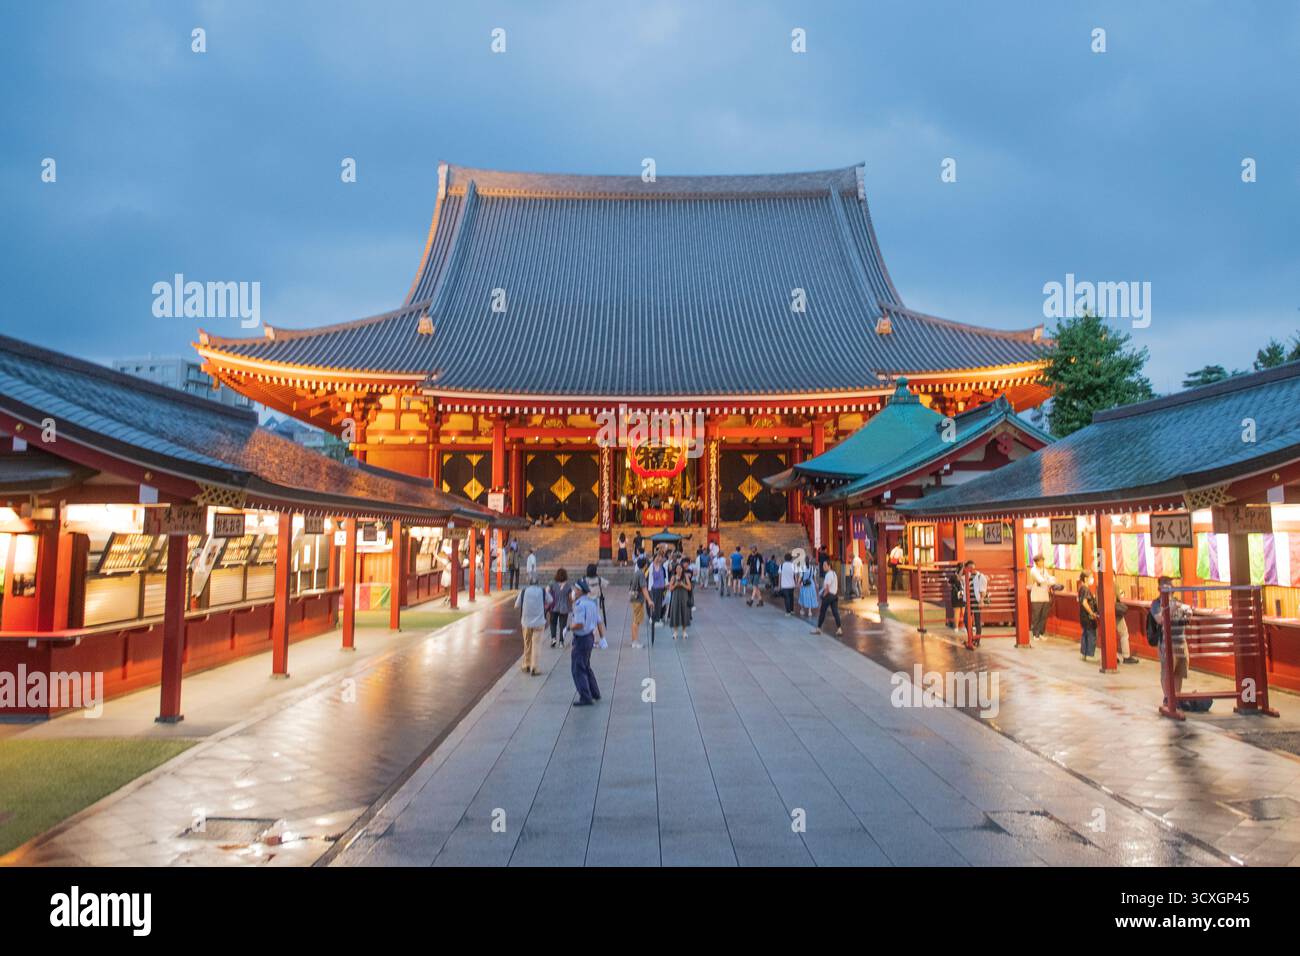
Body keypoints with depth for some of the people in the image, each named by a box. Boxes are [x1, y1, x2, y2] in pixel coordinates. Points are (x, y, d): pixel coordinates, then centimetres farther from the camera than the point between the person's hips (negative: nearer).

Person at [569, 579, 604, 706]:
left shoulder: (579, 605, -20)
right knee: (586, 666, 23)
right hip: (591, 637, 9)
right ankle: (595, 693, 32)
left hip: (581, 639, -9)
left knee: (578, 669, -2)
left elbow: (579, 624, -28)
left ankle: (585, 698, -3)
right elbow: (599, 622, 13)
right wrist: (602, 637, 19)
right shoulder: (592, 603, 8)